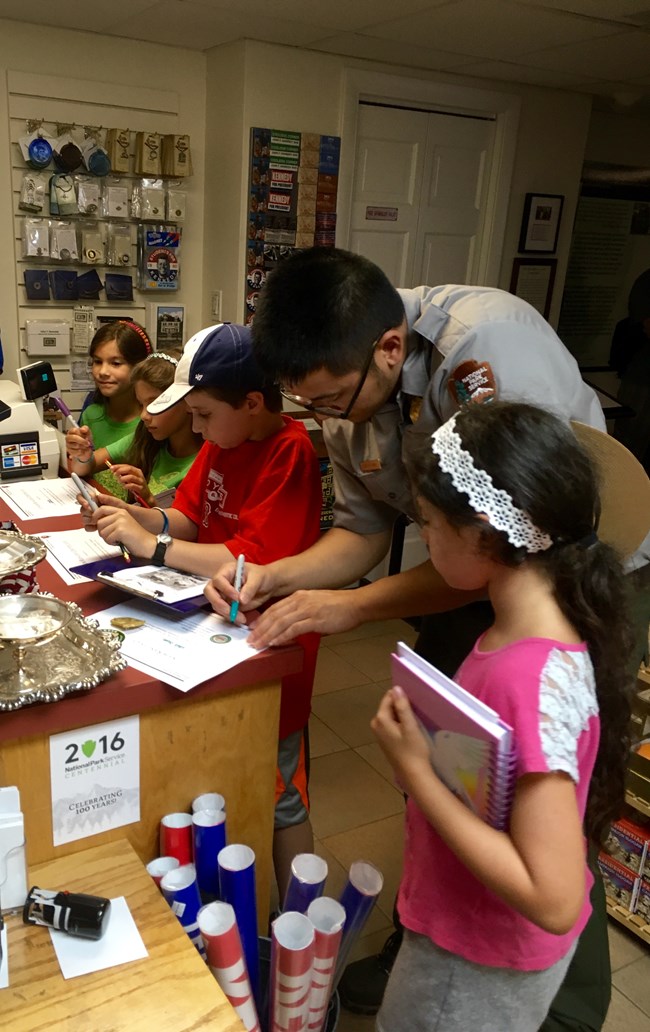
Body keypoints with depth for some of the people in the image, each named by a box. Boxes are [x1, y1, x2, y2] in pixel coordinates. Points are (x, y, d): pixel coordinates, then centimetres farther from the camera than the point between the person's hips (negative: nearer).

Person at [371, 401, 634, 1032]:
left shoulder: (539, 679, -35)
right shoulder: (525, 629, -9)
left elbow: (554, 900, -32)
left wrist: (414, 770, -31)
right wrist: (423, 736, -9)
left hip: (479, 968, -7)